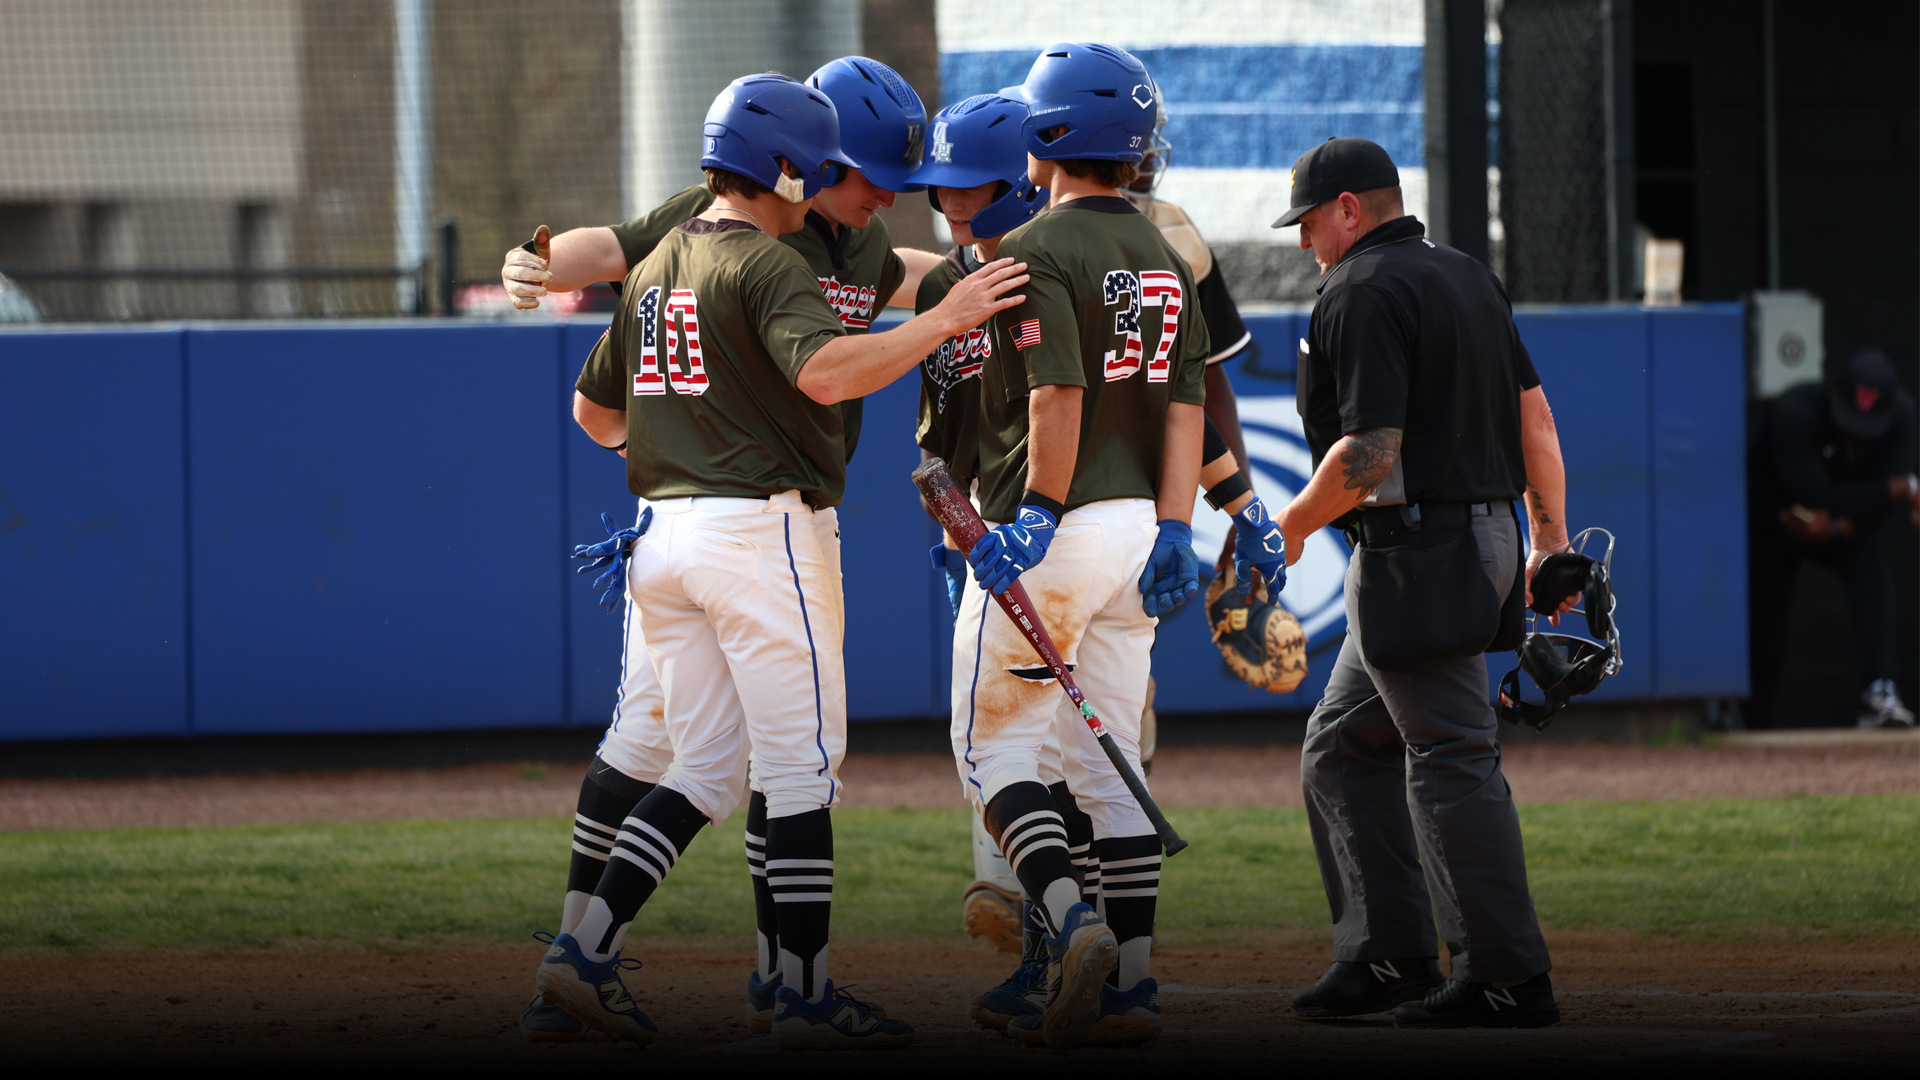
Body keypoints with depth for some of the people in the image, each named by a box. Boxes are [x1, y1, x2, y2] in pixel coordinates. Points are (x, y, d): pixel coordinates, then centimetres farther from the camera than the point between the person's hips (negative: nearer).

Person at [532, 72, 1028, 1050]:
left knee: (704, 774, 11)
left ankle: (587, 950, -2)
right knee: (803, 765, -2)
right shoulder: (765, 265, -11)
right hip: (757, 529, -8)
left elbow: (593, 407, 24)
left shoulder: (656, 267, 16)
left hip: (664, 532, 8)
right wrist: (945, 322, -24)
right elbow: (826, 372, -28)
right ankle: (805, 994, -2)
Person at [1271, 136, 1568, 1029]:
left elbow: (1371, 451, -21)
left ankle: (1507, 978, -8)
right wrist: (1551, 536, 22)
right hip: (1486, 539, 10)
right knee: (1343, 749, 16)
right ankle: (1388, 956, 14)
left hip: (1416, 547, -10)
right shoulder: (1466, 277, 17)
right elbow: (1535, 414, 18)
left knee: (1452, 762, -8)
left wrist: (1292, 527, -7)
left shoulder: (1360, 293, -13)